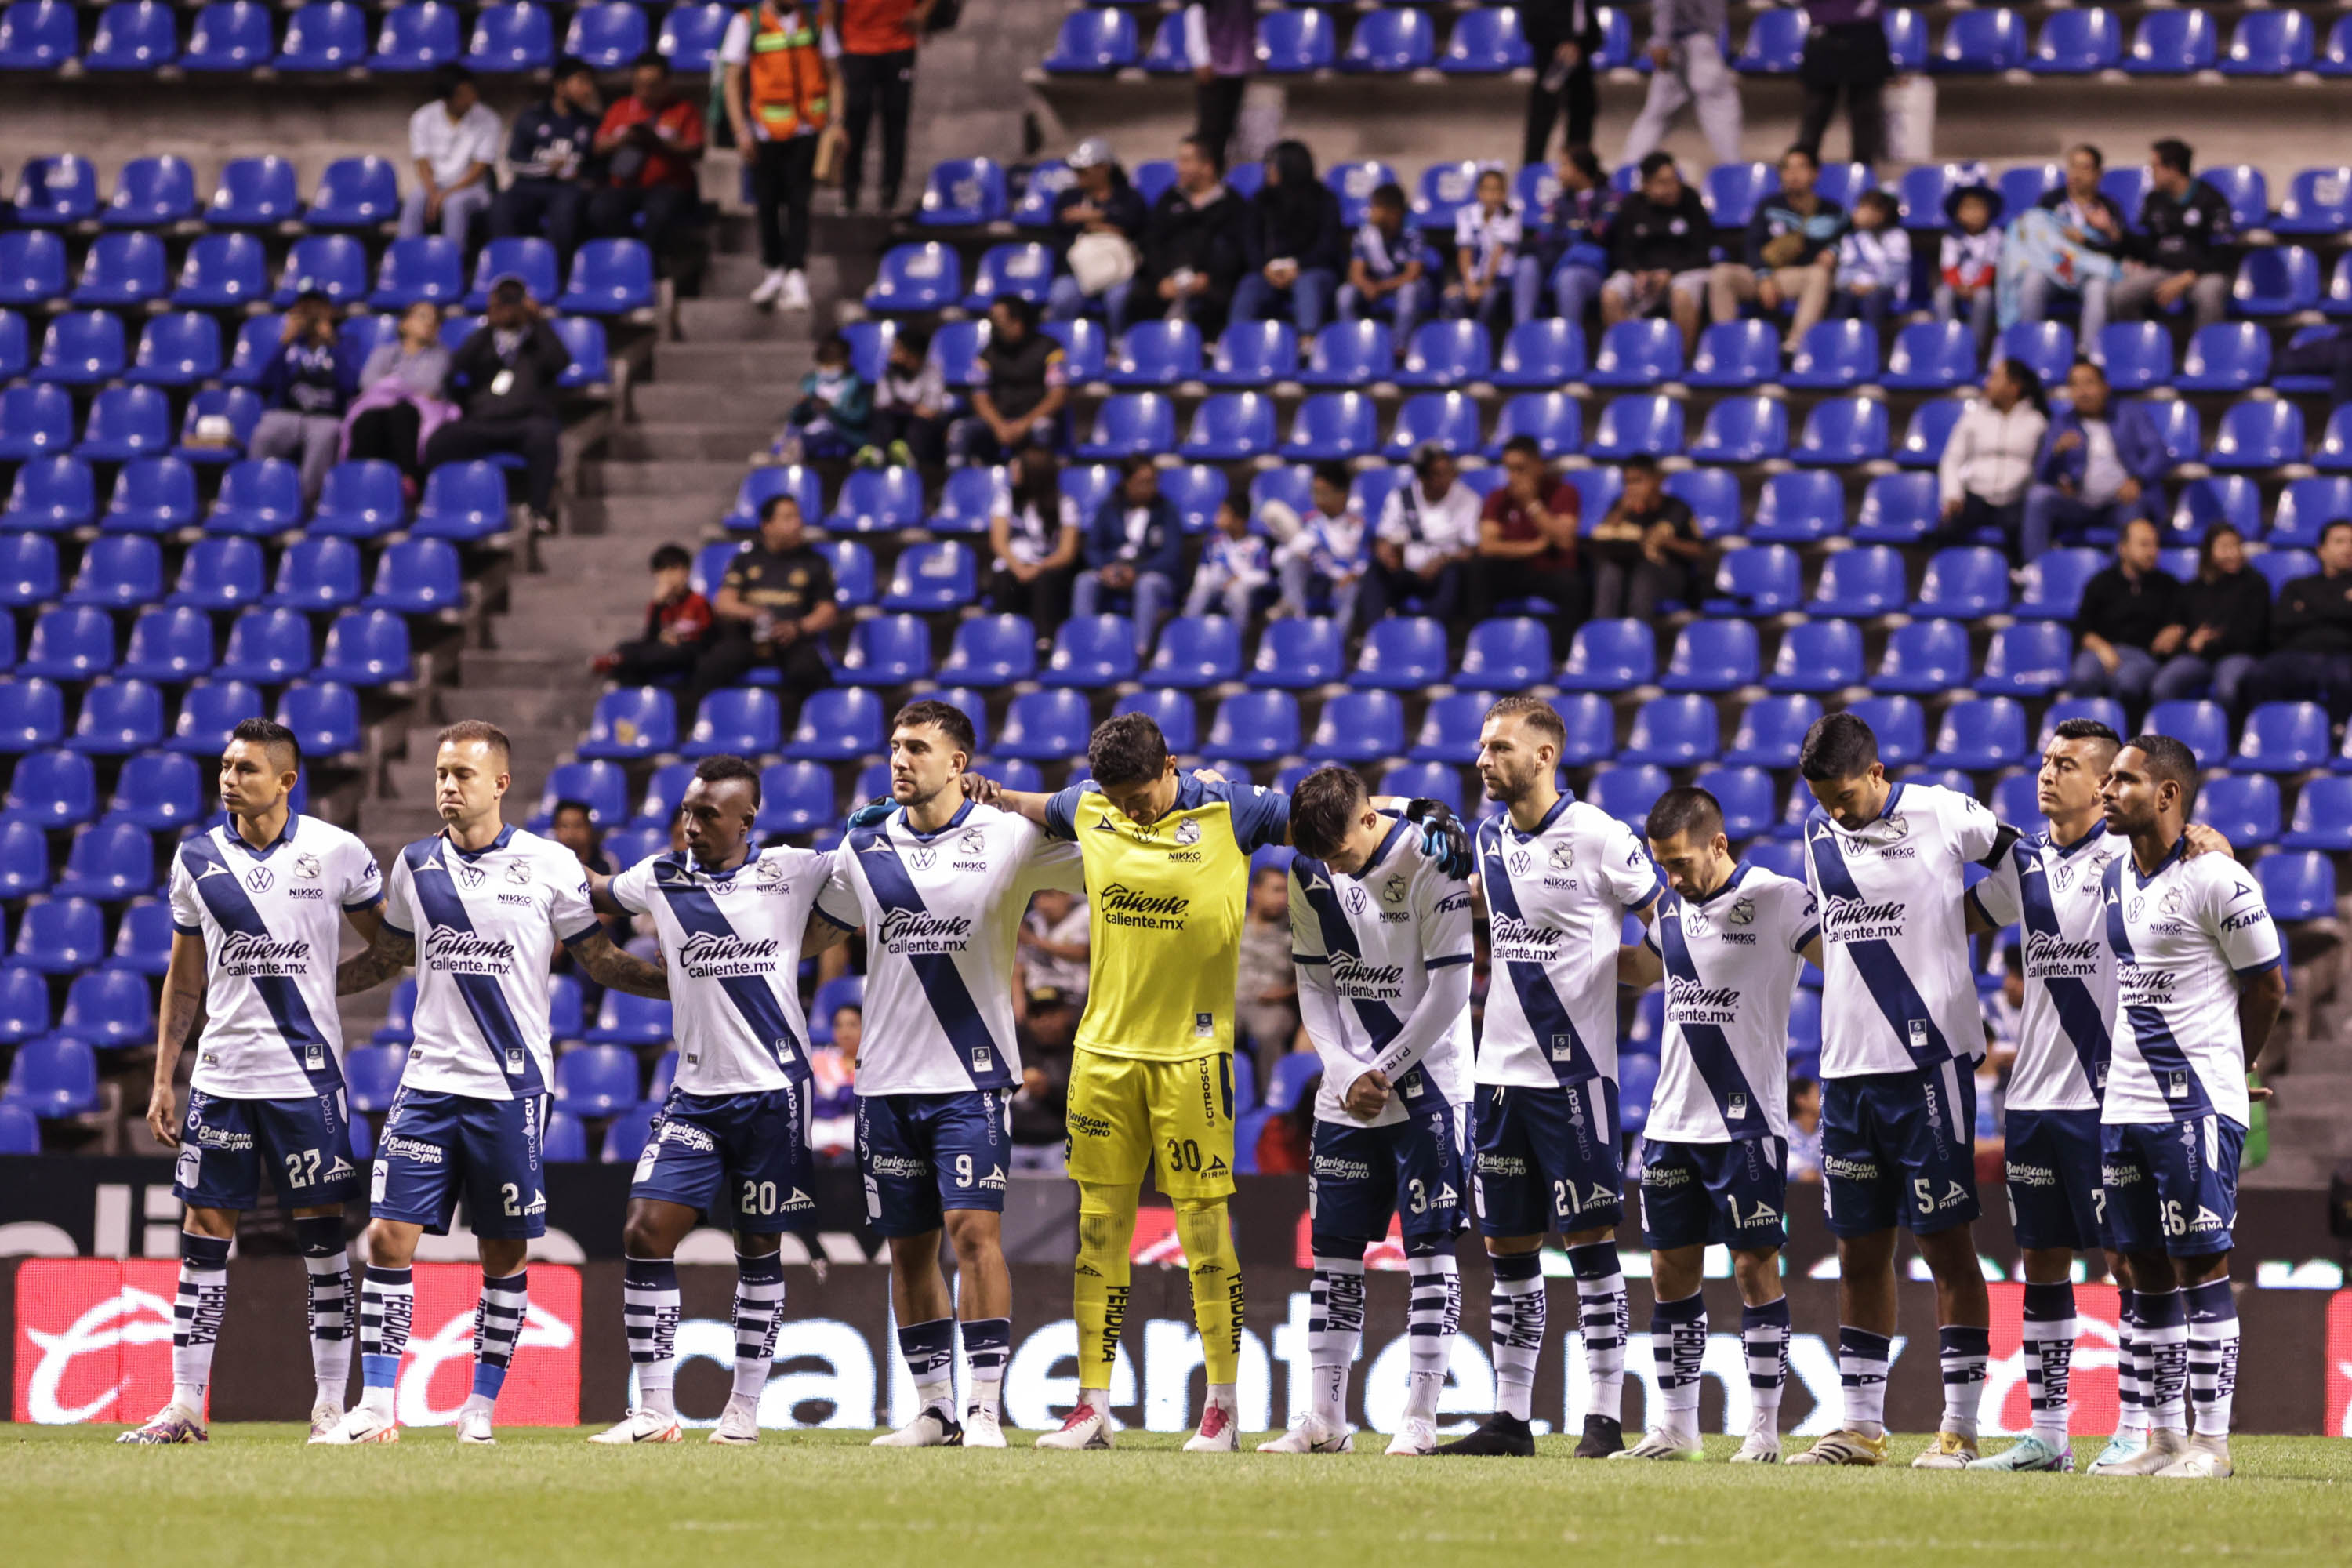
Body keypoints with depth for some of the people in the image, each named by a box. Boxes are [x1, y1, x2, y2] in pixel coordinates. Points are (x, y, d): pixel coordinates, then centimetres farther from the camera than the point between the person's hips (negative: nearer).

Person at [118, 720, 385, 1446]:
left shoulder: (336, 853, -3)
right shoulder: (197, 858, 6)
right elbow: (185, 979, 13)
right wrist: (163, 1080, 9)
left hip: (308, 1072, -3)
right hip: (222, 1072, 3)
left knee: (323, 1233, -1)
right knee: (205, 1229, 1)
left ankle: (331, 1406, 5)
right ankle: (185, 1407, 5)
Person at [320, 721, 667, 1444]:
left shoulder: (550, 865, -2)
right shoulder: (416, 865, 8)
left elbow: (599, 959, 7)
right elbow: (386, 958, 22)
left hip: (512, 1086, -2)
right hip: (430, 1080, 2)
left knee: (505, 1253, 3)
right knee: (389, 1236, -7)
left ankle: (480, 1405, 15)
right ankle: (376, 1405, -3)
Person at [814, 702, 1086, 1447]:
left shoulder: (1010, 837, -3)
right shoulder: (865, 847, 8)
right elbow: (814, 926, 24)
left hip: (972, 1074, -4)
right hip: (888, 1078, 4)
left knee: (973, 1230, -14)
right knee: (909, 1246, 7)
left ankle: (984, 1408, -11)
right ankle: (933, 1408, 16)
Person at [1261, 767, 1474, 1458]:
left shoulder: (1430, 864, -14)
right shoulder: (1310, 875, 3)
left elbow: (1448, 993, -14)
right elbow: (1314, 986, 8)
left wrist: (1385, 1072, -12)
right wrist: (1347, 1074, -7)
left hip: (1427, 1087, -6)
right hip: (1348, 1092, 6)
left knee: (1428, 1247, -5)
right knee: (1333, 1249, 5)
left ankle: (1420, 1415, -3)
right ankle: (1325, 1419, 10)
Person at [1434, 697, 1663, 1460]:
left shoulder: (1599, 838, -10)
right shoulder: (1490, 838, 10)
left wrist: (1606, 974, -9)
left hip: (1575, 1070, -7)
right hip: (1502, 1070, 7)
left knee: (1589, 1240, -4)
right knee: (1508, 1247, 9)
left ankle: (1604, 1417, -1)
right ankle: (1509, 1418, 14)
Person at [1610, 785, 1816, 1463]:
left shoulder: (1778, 899, -10)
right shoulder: (1673, 907, 11)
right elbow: (1641, 967, 30)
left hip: (1747, 1121, -7)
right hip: (1673, 1121, 7)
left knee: (1755, 1268, -3)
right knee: (1670, 1271, 8)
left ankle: (1763, 1430, 1)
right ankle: (1676, 1426, 15)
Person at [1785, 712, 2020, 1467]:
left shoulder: (1941, 813, -5)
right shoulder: (1818, 834, 11)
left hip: (1930, 1061, -6)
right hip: (1848, 1066, 6)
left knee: (1946, 1240, -4)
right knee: (1859, 1248, 8)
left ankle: (1960, 1426, -2)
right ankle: (1860, 1426, 14)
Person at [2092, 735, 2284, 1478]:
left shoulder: (2216, 880, -13)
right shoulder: (2116, 879, 10)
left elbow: (2267, 982, -4)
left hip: (2198, 1107, -7)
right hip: (2127, 1103, 7)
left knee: (2201, 1264, -5)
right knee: (2148, 1271, 9)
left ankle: (2212, 1439, -2)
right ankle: (2164, 1436, 14)